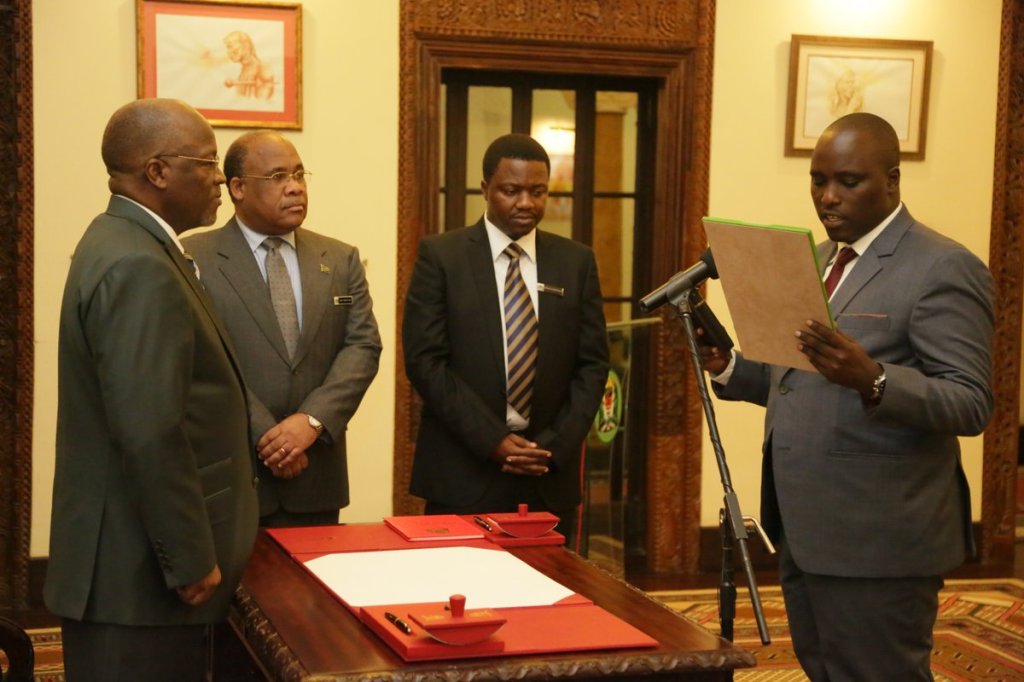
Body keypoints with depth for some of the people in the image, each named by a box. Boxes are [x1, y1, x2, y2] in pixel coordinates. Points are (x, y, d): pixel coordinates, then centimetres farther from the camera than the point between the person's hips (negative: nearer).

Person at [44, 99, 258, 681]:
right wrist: (191, 560, -19)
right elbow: (151, 435, -26)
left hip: (134, 557, 10)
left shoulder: (126, 244, 12)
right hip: (143, 570, -10)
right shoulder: (138, 267, -21)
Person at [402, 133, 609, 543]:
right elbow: (424, 360, -6)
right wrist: (492, 440, -13)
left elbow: (592, 364, 7)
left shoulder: (576, 262, 8)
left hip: (550, 477, 3)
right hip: (464, 472, -2)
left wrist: (555, 445, -6)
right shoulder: (441, 256, -1)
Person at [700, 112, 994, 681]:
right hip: (805, 531, 8)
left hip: (877, 542, -8)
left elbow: (971, 406, -17)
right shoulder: (816, 261, 15)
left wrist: (871, 379, -34)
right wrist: (728, 367, 3)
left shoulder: (944, 268, -11)